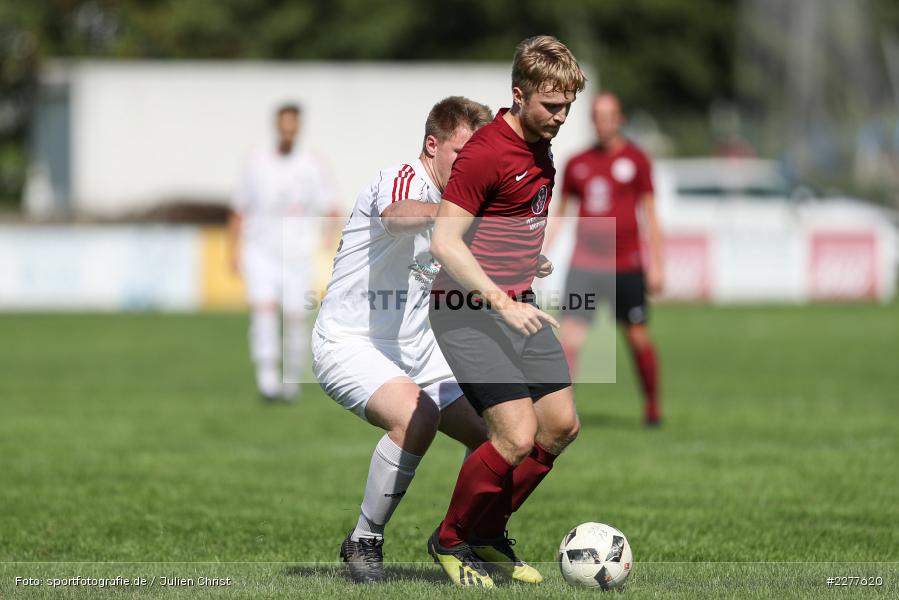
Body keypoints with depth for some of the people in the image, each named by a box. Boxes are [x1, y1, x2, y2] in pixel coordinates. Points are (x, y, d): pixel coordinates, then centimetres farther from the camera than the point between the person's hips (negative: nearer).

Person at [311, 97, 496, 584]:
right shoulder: (402, 180, -17)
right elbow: (396, 216, -43)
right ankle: (364, 542, -17)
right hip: (350, 343, -9)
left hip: (416, 351, 9)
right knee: (415, 415, -34)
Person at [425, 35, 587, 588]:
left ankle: (488, 533, 22)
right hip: (470, 312, -9)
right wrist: (502, 304, -26)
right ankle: (450, 541, 6)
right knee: (517, 435, -16)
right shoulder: (486, 153, -20)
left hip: (518, 306, 9)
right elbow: (445, 242, -23)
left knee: (562, 424, 6)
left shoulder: (541, 148, 9)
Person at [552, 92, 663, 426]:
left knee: (638, 337, 4)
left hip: (626, 265, -1)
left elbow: (650, 214, 3)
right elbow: (559, 212, 17)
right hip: (584, 264, 2)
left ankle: (652, 405, 22)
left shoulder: (635, 160, 1)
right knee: (569, 338, -11)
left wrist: (656, 264, -2)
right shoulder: (577, 164, 9)